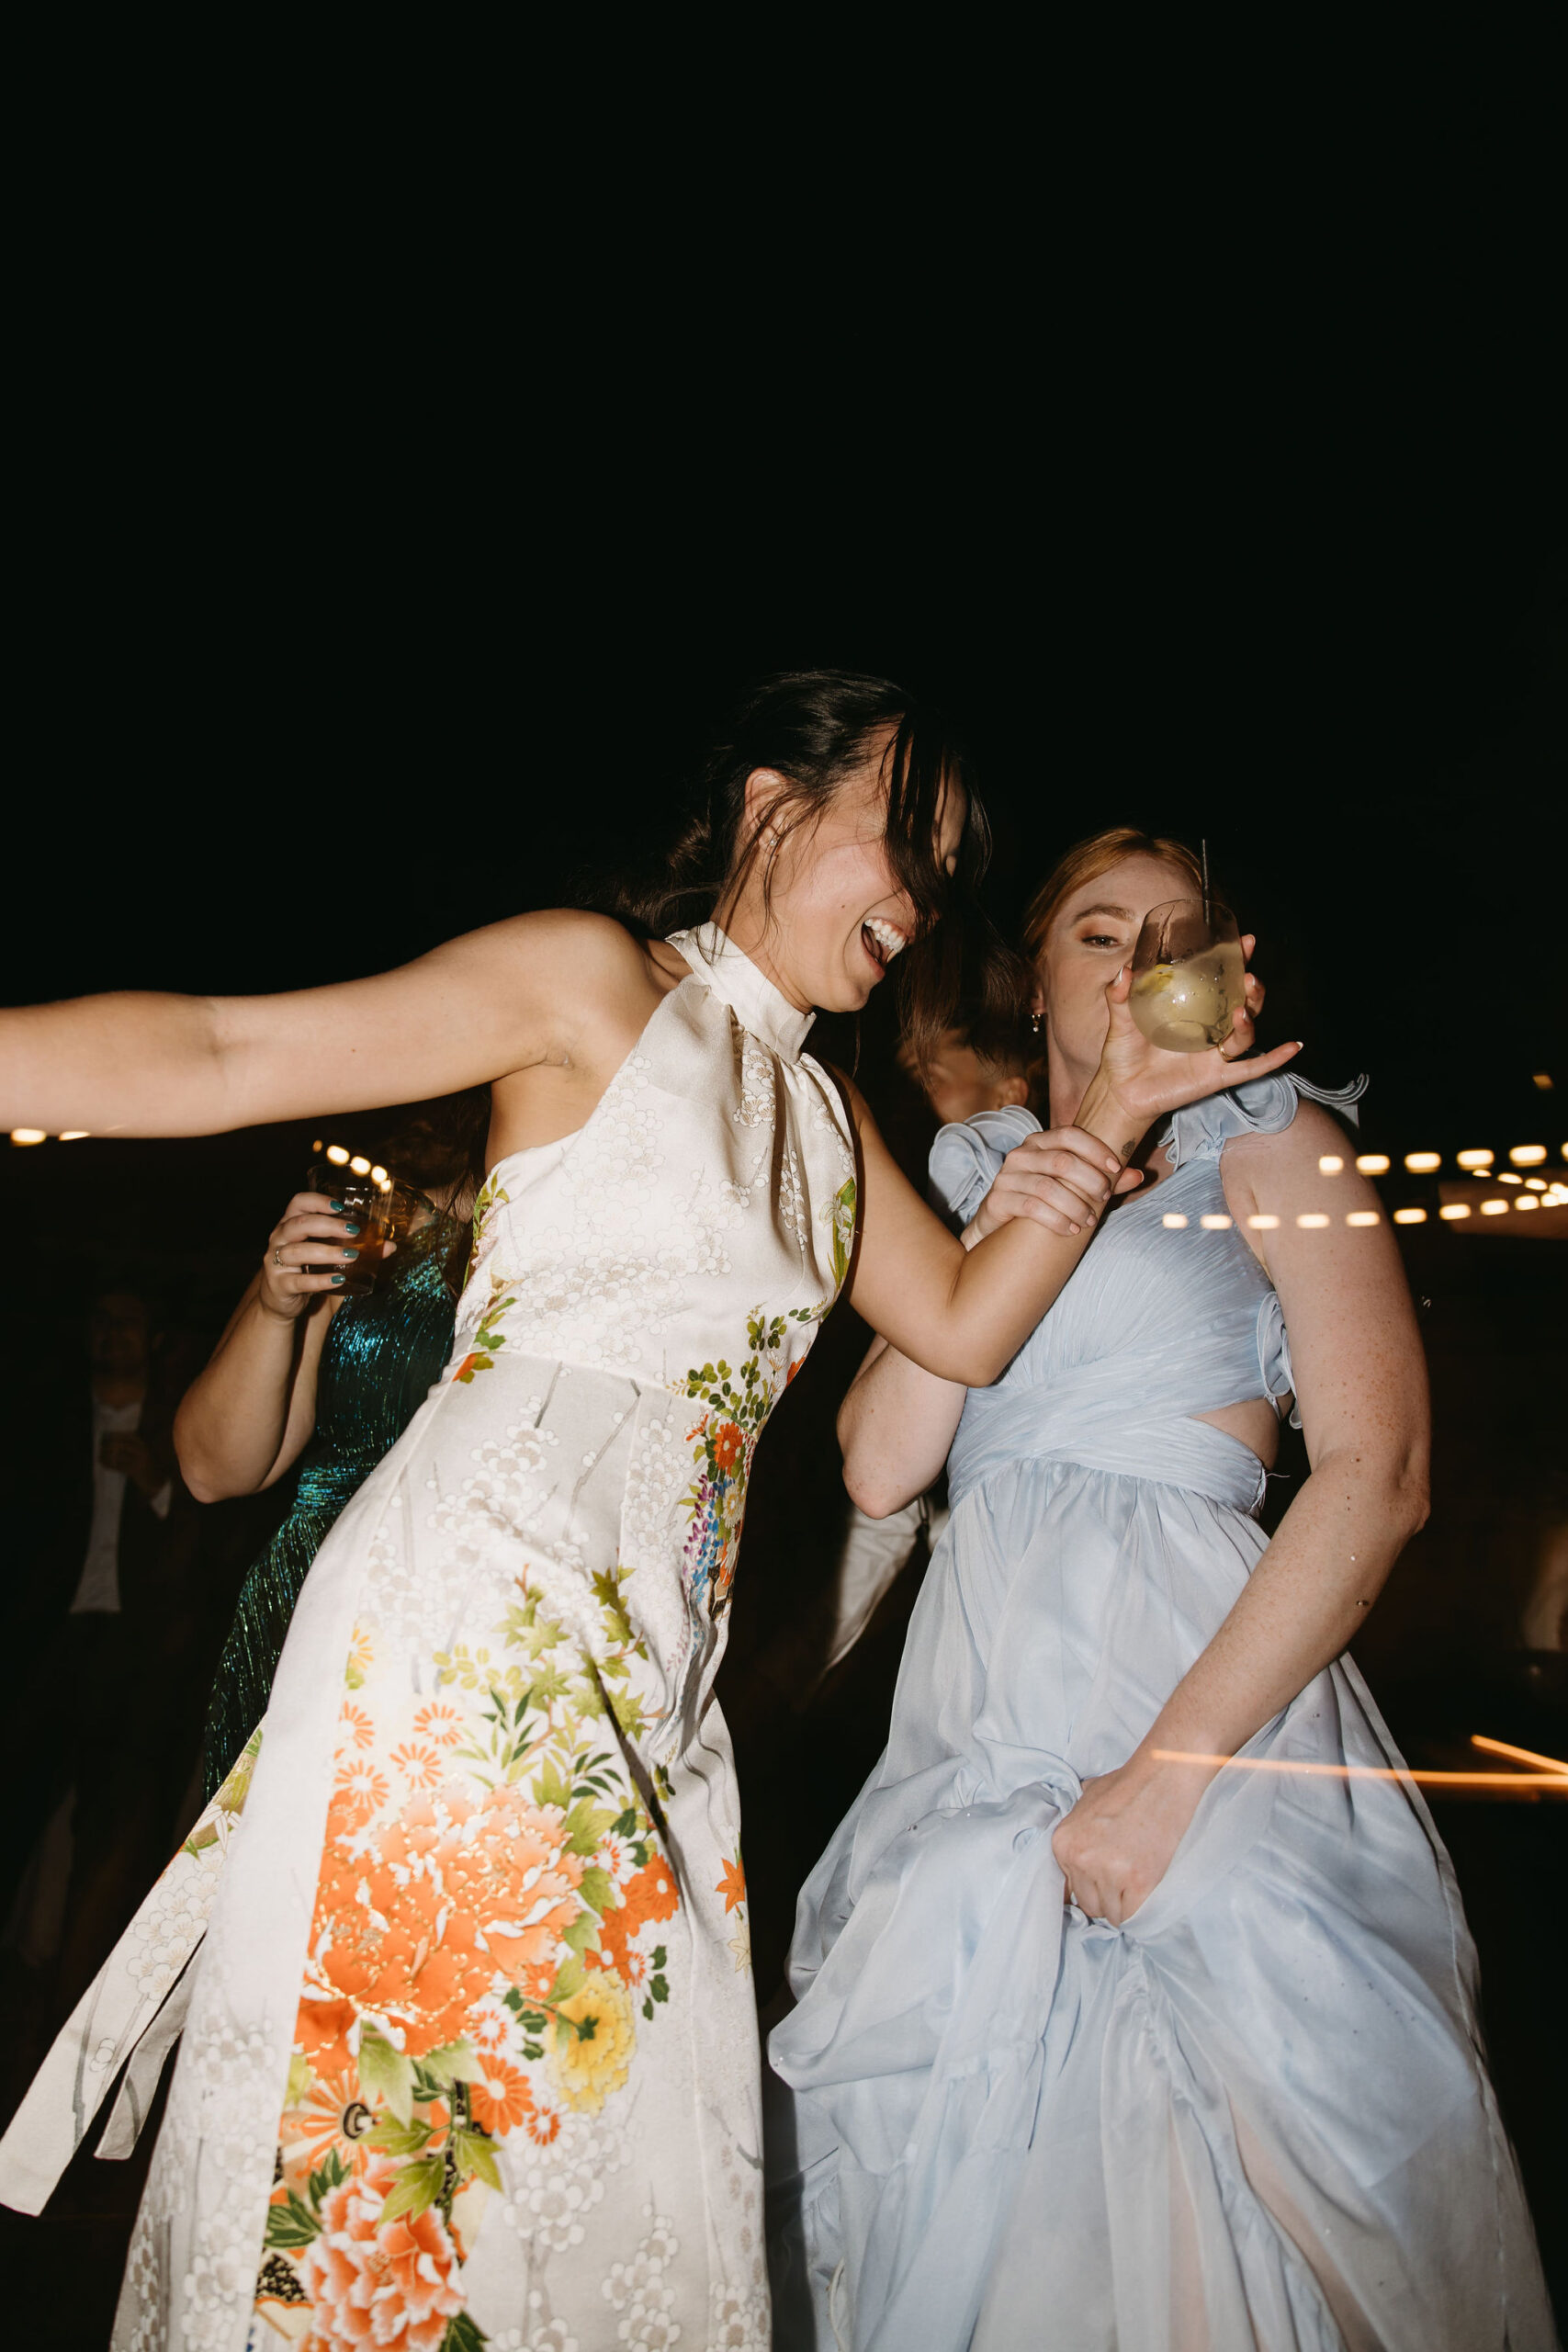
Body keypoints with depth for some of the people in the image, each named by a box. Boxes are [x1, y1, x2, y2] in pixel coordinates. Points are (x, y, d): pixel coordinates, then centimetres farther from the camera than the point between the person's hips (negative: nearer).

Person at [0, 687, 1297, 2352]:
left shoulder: (821, 1113, 18)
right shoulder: (601, 984, -4)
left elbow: (965, 1326, 13)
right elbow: (223, 1057, -11)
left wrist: (1119, 1110, 6)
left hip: (641, 1688, 7)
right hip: (464, 1613, -7)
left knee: (611, 2125, 11)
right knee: (382, 2118, 2)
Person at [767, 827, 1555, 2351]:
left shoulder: (1268, 1144, 2)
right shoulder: (983, 1175, 16)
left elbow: (1377, 1474, -10)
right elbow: (880, 1465, 4)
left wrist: (1168, 1771, -17)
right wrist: (1018, 1209, -3)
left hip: (1203, 1706, -4)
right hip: (978, 1726, 5)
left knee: (1188, 2189, 2)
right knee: (963, 2198, 12)